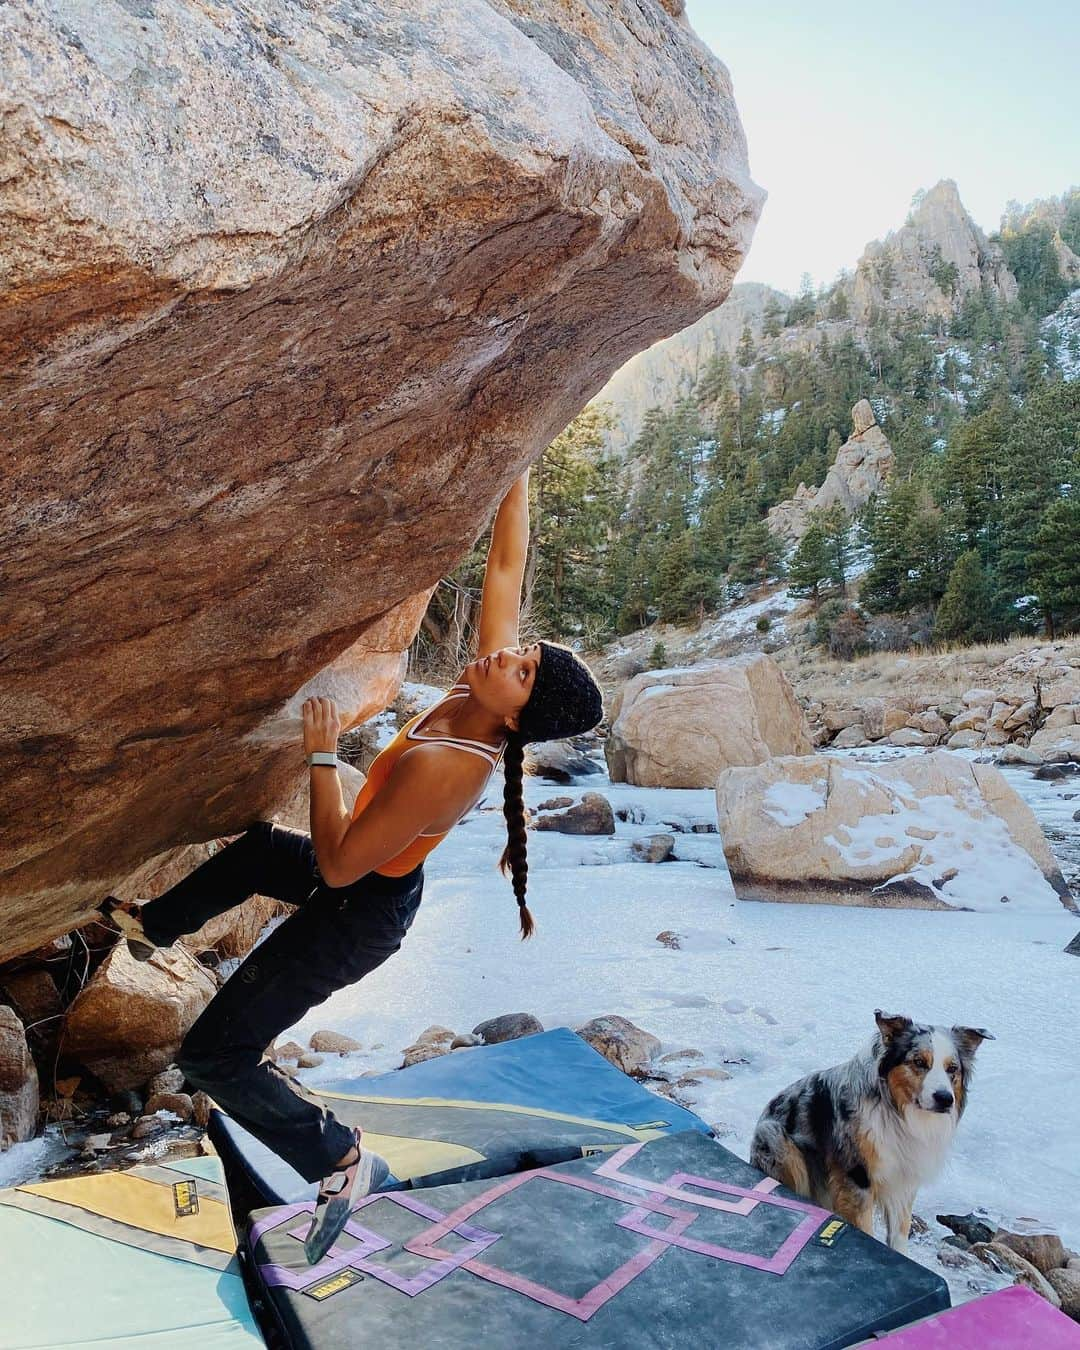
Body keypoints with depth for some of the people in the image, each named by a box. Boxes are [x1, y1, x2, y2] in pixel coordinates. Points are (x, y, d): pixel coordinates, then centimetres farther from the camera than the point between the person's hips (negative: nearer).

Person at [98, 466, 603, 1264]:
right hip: (373, 872, 9)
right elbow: (507, 563, -12)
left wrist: (322, 754, -29)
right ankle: (154, 926, 57)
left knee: (216, 1055, 0)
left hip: (357, 914, -9)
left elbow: (337, 865, -33)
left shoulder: (441, 768, -39)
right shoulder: (476, 695, -18)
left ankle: (342, 1161, 8)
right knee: (252, 850, 33)